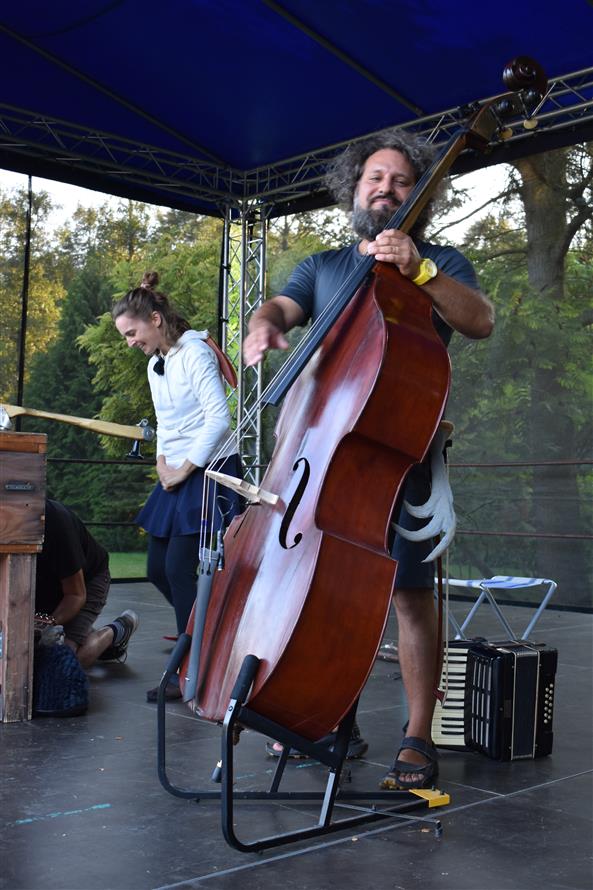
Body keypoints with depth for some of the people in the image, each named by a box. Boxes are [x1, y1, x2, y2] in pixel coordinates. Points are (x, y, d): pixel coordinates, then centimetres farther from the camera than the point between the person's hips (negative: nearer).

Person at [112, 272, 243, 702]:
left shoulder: (194, 353, -13)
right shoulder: (155, 365, 14)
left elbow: (219, 420, -19)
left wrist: (184, 469, -15)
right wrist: (162, 463, 4)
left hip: (209, 471, -9)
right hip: (177, 475, 9)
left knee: (179, 567, -10)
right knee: (159, 569, 9)